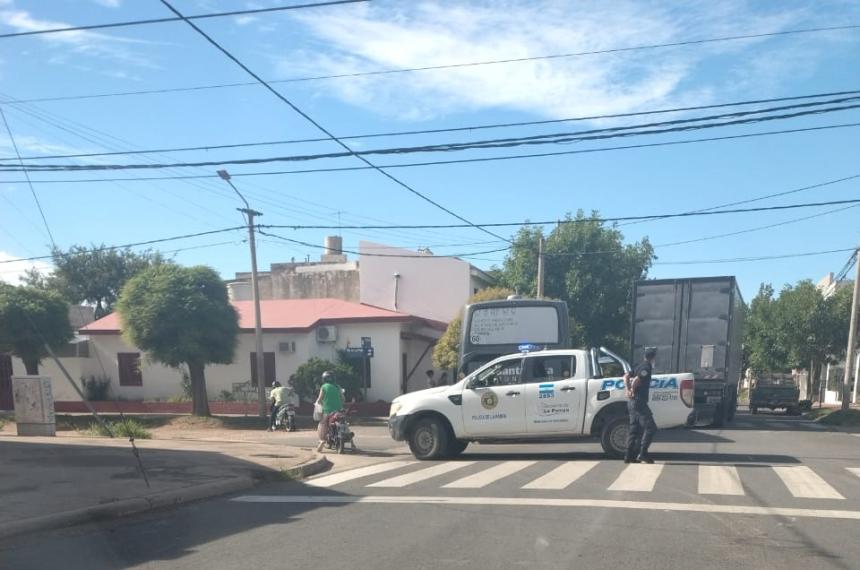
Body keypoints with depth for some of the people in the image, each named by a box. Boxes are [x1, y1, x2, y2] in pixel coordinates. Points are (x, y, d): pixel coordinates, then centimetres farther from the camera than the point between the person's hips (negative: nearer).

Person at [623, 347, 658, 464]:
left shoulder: (640, 366, 16)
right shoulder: (646, 367, -12)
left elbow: (626, 376, 16)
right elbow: (636, 380, -25)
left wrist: (628, 390, 5)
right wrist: (632, 391, -9)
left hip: (632, 402, 9)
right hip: (639, 402, -9)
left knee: (634, 429, 10)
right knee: (650, 427, -6)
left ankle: (629, 456, 10)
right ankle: (642, 453, -9)